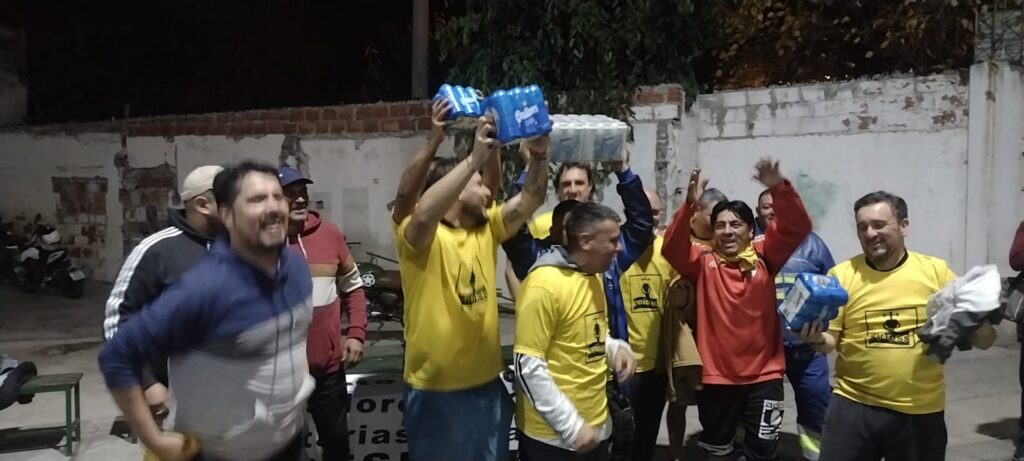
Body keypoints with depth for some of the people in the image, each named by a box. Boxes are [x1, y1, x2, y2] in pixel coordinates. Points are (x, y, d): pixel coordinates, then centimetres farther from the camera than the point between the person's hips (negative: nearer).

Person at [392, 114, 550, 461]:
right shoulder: (421, 237, -14)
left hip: (488, 384, 7)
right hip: (436, 392, -6)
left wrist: (538, 154, -16)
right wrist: (475, 158, -37)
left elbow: (530, 199, 3)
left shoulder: (486, 229, 7)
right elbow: (424, 213, -36)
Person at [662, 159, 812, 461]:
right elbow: (672, 248, -19)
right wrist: (690, 205, -32)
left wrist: (779, 188, -29)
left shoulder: (764, 256, -1)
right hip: (716, 376, 0)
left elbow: (797, 227, -12)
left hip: (763, 375, 0)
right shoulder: (703, 262, -2)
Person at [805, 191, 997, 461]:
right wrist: (816, 339, -21)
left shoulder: (936, 271, -2)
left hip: (921, 410, 1)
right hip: (855, 405, 0)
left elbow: (983, 339, 3)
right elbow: (830, 341, 2)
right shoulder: (842, 275, -2)